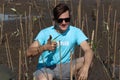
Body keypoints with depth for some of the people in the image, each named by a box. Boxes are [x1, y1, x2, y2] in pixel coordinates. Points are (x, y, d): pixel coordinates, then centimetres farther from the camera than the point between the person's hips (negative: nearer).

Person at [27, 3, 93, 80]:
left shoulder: (75, 32, -8)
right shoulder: (45, 33, -9)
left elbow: (89, 50, -19)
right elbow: (29, 52, -15)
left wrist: (85, 68, -39)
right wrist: (45, 47, -34)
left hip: (64, 67, 2)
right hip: (46, 68, -2)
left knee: (86, 61, -21)